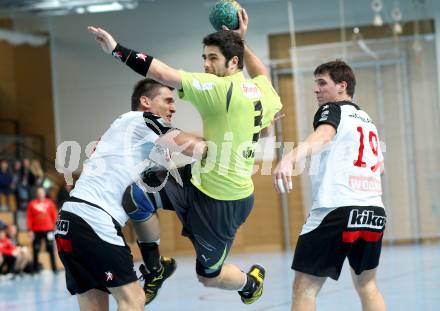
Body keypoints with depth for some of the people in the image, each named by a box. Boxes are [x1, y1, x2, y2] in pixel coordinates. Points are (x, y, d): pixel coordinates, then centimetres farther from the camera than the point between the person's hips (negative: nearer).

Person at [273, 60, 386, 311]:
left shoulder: (333, 109, 1)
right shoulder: (368, 119, 23)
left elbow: (322, 136, -24)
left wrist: (291, 158, -43)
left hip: (336, 211, -7)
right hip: (375, 212, 7)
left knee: (305, 288, -2)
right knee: (367, 285, 21)